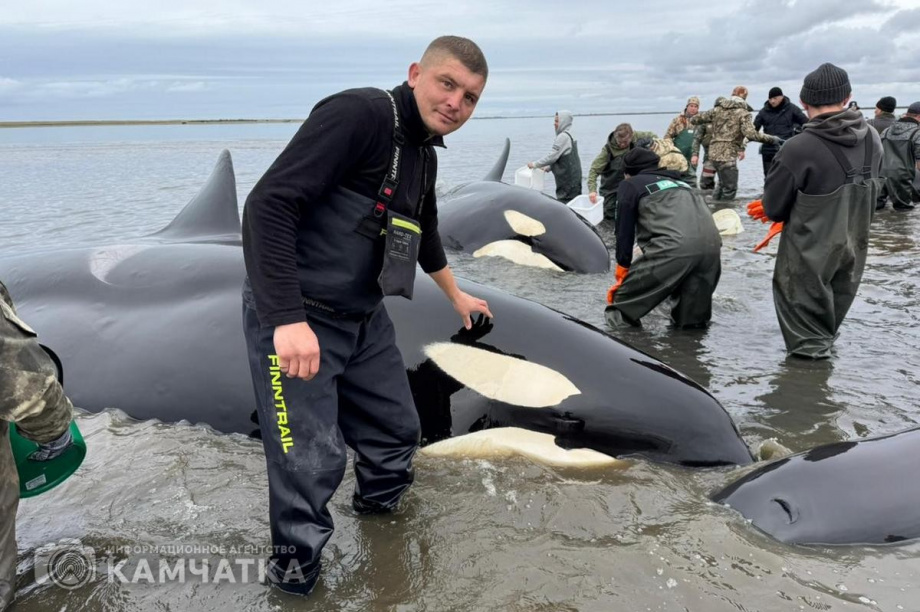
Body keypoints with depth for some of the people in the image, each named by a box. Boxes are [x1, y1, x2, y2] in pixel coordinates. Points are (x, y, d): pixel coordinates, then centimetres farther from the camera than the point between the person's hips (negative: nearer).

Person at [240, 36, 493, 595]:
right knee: (311, 461, -5)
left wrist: (456, 295, 42)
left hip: (365, 320, 9)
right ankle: (296, 570, 21)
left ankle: (382, 509, 45)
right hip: (292, 321, -8)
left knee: (397, 431, 17)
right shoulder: (358, 114, -19)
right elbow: (268, 204, -27)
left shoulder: (424, 154, 9)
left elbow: (424, 233, 28)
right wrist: (289, 318, -33)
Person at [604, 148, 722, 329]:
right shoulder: (680, 183, 38)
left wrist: (622, 274, 23)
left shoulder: (631, 184, 19)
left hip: (674, 247, -6)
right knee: (691, 324, 17)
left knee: (622, 301, 9)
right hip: (712, 246, 6)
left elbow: (625, 231, 16)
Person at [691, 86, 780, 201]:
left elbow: (695, 119, 13)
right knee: (730, 189, -1)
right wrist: (771, 139, -13)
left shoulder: (718, 109, 9)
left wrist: (692, 120, 36)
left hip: (714, 152, 8)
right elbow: (750, 134, -21)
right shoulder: (742, 112, -8)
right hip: (727, 154, -8)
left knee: (723, 184, 25)